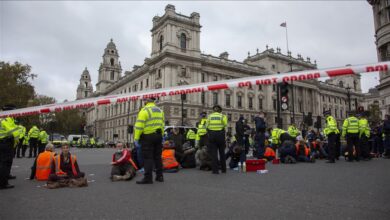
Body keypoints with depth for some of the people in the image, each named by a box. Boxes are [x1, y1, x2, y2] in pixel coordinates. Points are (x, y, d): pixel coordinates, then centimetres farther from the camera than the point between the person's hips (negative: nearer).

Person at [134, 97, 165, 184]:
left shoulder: (144, 110, -9)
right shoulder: (160, 110, 13)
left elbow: (139, 126, -15)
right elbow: (162, 124, 12)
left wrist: (136, 139, -12)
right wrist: (161, 136, 15)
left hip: (147, 136, -7)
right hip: (158, 136, 7)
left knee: (148, 157, -3)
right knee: (157, 156, 14)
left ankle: (148, 177, -2)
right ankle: (159, 176, 20)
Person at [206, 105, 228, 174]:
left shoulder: (209, 116, 7)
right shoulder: (222, 116, 3)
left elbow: (207, 126, 1)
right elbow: (225, 125, -9)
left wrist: (209, 133, 11)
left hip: (211, 135, 0)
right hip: (220, 134, 0)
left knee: (213, 153, 3)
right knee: (222, 152, 14)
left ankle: (215, 170, -1)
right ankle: (223, 169, 20)